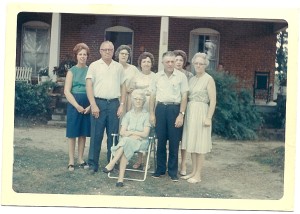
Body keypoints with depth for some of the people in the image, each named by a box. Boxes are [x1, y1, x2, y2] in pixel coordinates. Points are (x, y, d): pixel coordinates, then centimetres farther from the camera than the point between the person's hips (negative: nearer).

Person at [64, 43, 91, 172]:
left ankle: (80, 159, 18)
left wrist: (90, 106, -9)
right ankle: (71, 161, 9)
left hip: (87, 105, 2)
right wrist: (77, 106, -14)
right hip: (74, 104, -2)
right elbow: (67, 91, -5)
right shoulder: (72, 71, 2)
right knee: (72, 133, 2)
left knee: (83, 133, 8)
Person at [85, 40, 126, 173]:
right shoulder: (94, 66, 3)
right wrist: (93, 105, -11)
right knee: (96, 135, 0)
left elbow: (123, 87, 12)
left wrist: (122, 105, 3)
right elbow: (89, 86, -3)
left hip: (114, 104, 3)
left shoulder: (119, 67, 12)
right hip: (98, 103, -2)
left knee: (113, 135, 6)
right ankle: (93, 164, 8)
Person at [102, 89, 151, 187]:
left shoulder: (146, 115, 4)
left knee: (126, 141, -35)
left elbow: (145, 134, -4)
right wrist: (134, 135, -12)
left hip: (141, 142, -2)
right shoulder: (128, 114, 14)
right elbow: (122, 132, 4)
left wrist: (130, 132, -4)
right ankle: (121, 177, -40)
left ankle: (112, 164, -34)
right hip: (126, 141, 3)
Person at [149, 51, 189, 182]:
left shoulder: (181, 76, -1)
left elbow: (184, 97, -2)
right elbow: (153, 96, 11)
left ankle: (173, 171, 13)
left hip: (175, 109, -2)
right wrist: (151, 113, 6)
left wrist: (181, 115, -8)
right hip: (160, 108, 2)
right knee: (160, 141, 7)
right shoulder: (157, 76, 8)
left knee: (174, 143, 2)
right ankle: (160, 169, 20)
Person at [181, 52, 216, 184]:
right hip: (190, 112, 7)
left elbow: (213, 100, -10)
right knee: (191, 143, 10)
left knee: (199, 144, -1)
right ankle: (193, 172, 20)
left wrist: (208, 118, -16)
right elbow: (188, 97, 14)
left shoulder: (208, 79, -6)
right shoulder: (192, 79, 13)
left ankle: (198, 175, 6)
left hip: (201, 112, -6)